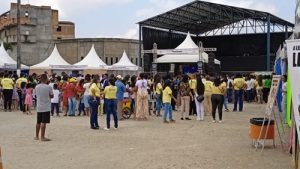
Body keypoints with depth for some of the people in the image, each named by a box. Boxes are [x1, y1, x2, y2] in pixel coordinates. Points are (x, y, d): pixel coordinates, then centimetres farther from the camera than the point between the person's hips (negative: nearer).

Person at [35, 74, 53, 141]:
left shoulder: (37, 87, 2)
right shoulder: (48, 87, -12)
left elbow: (36, 95, 13)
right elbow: (51, 96, -3)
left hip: (39, 107, 5)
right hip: (46, 107, -5)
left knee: (38, 122, 15)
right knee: (43, 122, -4)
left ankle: (36, 136, 23)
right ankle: (42, 137, -2)